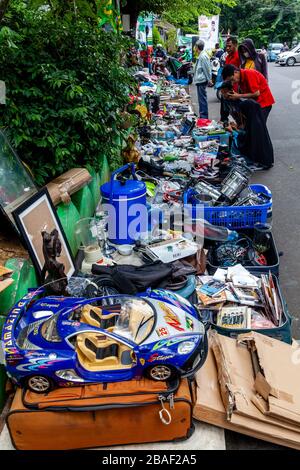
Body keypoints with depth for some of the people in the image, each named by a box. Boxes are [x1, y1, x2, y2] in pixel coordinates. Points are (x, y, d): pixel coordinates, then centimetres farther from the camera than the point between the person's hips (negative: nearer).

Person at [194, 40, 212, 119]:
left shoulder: (203, 56, -17)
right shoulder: (201, 56, 13)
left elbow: (207, 69, -17)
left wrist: (209, 80, -14)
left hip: (202, 81, -10)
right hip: (200, 80, 10)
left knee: (202, 98, -7)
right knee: (201, 98, 15)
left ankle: (204, 117, -3)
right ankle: (202, 116, 24)